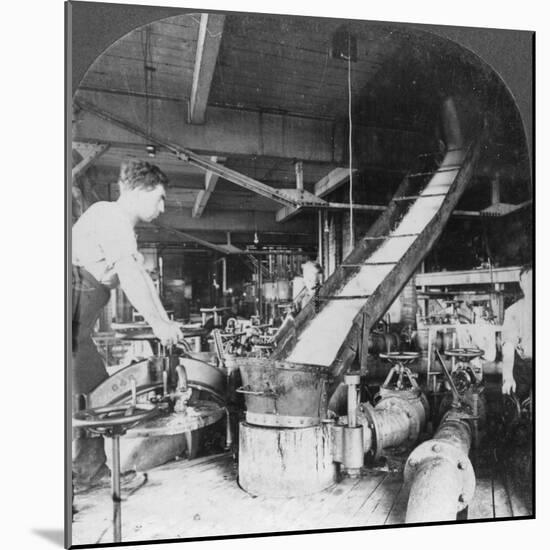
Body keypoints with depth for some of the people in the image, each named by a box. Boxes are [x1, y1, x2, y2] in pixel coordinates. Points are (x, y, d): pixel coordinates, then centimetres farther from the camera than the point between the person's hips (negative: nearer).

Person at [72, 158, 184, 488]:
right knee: (73, 395, -6)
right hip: (69, 324, -10)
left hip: (79, 330, 10)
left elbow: (143, 278, 16)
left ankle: (91, 470, 20)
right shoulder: (109, 215, -11)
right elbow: (129, 274, -22)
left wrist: (166, 322, 9)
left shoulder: (123, 228, 21)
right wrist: (158, 323, -20)